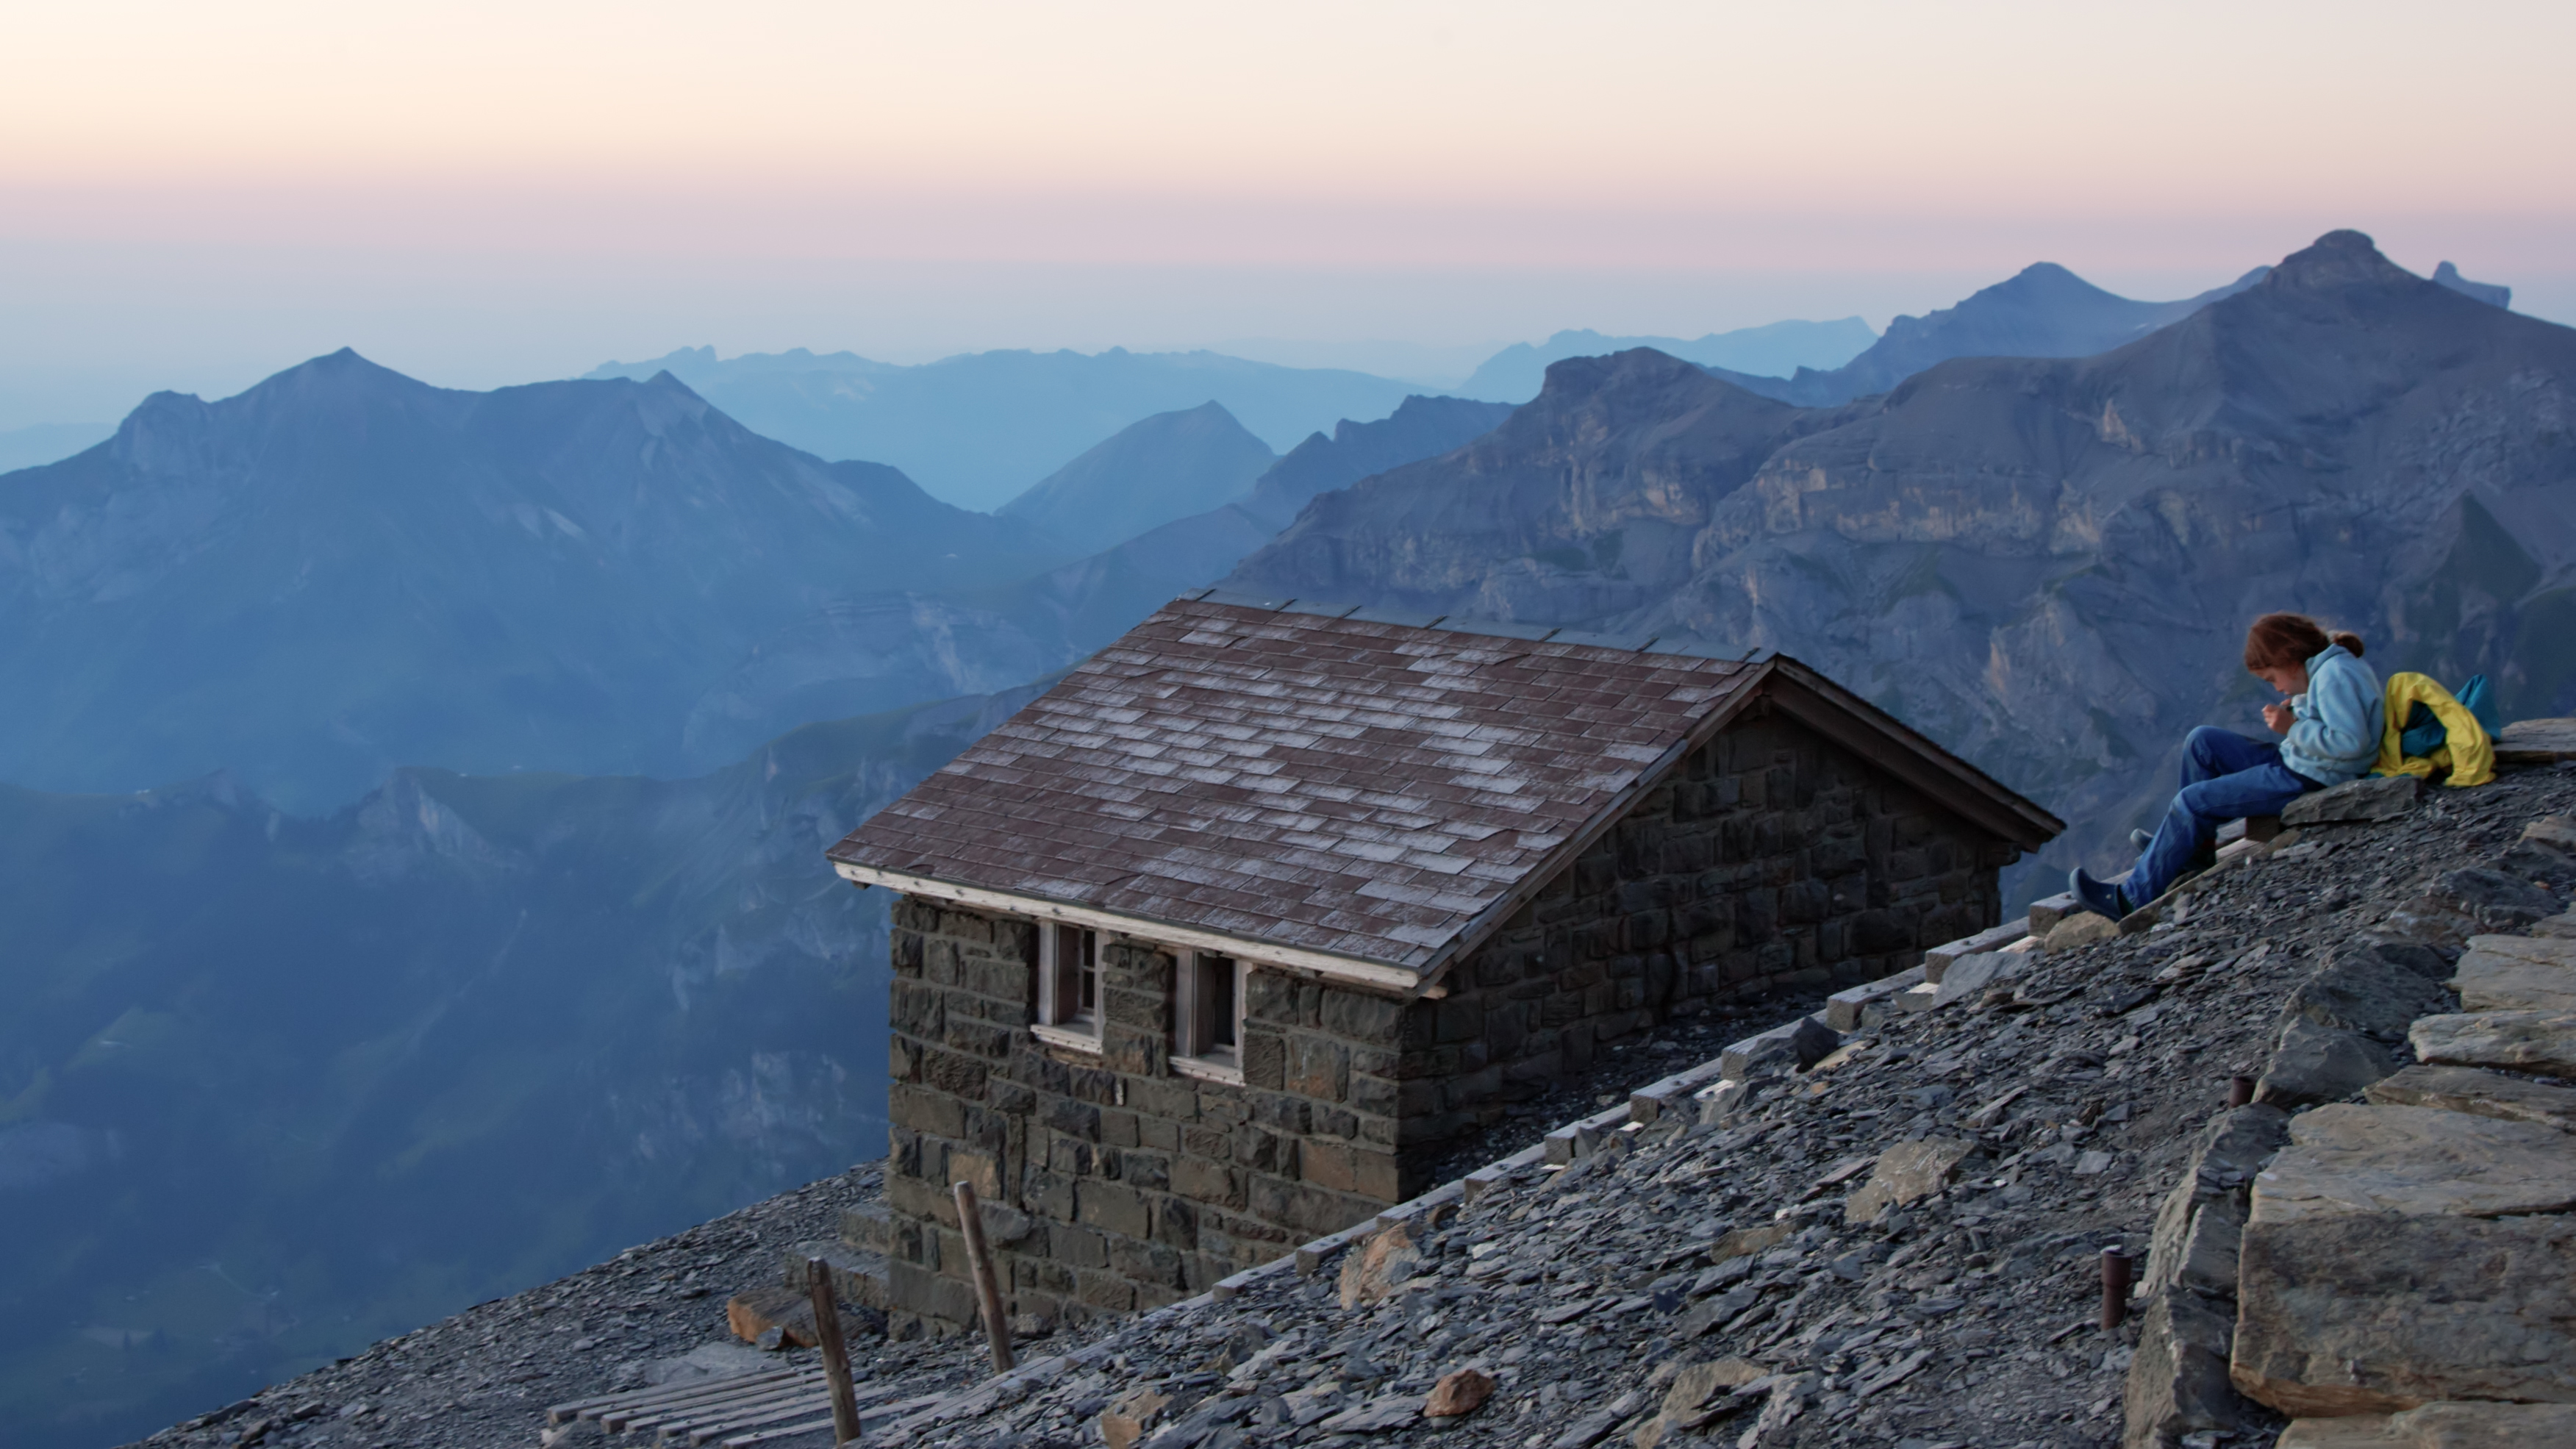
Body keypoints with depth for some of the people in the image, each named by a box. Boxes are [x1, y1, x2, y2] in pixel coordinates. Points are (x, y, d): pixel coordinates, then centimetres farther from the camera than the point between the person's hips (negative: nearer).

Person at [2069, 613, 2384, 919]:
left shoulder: (2336, 674, -21)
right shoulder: (2331, 667, 10)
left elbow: (2350, 742, -30)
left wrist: (2293, 728, -21)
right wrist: (2297, 714, 2)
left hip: (2309, 780, -11)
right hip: (2296, 766, 11)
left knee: (2193, 801, -10)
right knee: (2202, 742, 13)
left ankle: (2136, 895, -3)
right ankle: (2194, 848, 12)